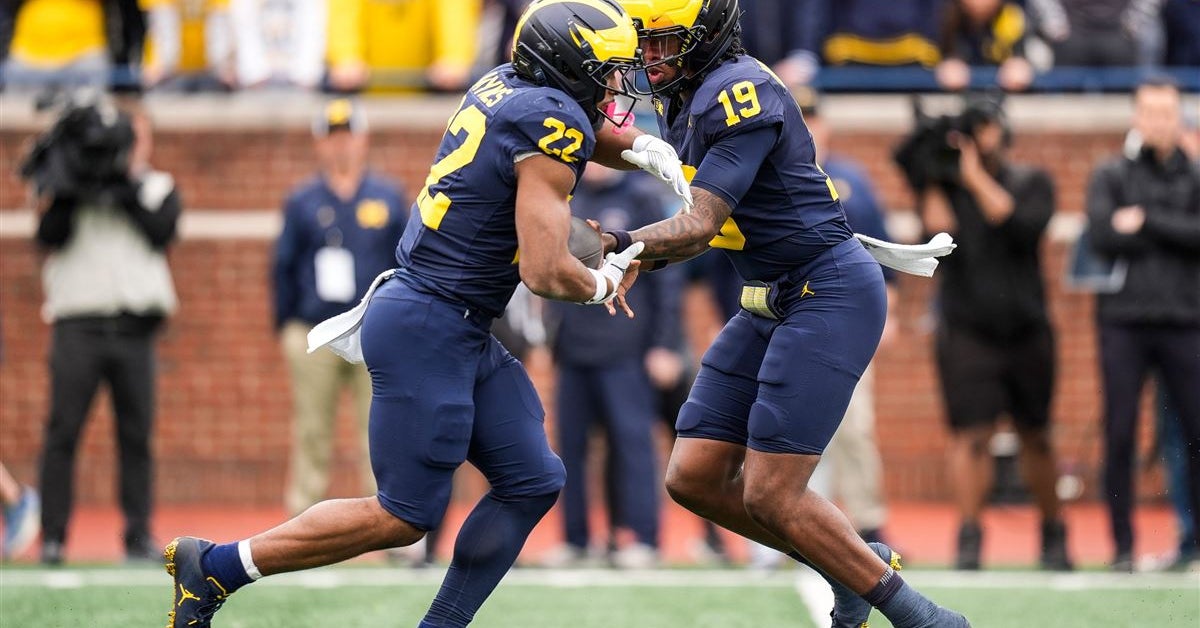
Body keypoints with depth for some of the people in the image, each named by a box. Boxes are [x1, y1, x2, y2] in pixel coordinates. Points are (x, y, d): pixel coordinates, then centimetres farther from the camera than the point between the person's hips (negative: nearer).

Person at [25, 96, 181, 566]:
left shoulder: (157, 189, 13)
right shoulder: (68, 187, 8)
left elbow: (161, 232, -5)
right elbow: (51, 235, -7)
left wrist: (125, 189, -11)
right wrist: (66, 189, -18)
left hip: (135, 330, 2)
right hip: (78, 327, -2)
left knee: (137, 434, 2)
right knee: (63, 431, -6)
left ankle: (139, 535, 8)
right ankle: (52, 538, -4)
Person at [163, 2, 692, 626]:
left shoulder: (501, 85, 8)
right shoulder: (552, 124, -17)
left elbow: (586, 130, 32)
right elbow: (545, 273, -21)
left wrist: (643, 147, 11)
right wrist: (603, 284, -1)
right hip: (429, 333, -10)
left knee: (532, 482, 9)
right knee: (404, 516, -3)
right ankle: (214, 566, 3)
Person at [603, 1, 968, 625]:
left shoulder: (740, 93, -18)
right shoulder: (683, 102, 12)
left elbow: (700, 224, -24)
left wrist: (623, 242, -36)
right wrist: (638, 260, 6)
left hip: (830, 293, -10)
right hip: (770, 305, 10)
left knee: (770, 497, -13)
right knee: (694, 478, 4)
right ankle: (854, 565, 17)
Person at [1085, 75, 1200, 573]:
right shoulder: (1111, 176, 9)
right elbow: (1102, 235, -7)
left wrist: (1146, 221, -9)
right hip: (1124, 321, 0)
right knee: (1120, 436, -1)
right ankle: (1123, 546, 4)